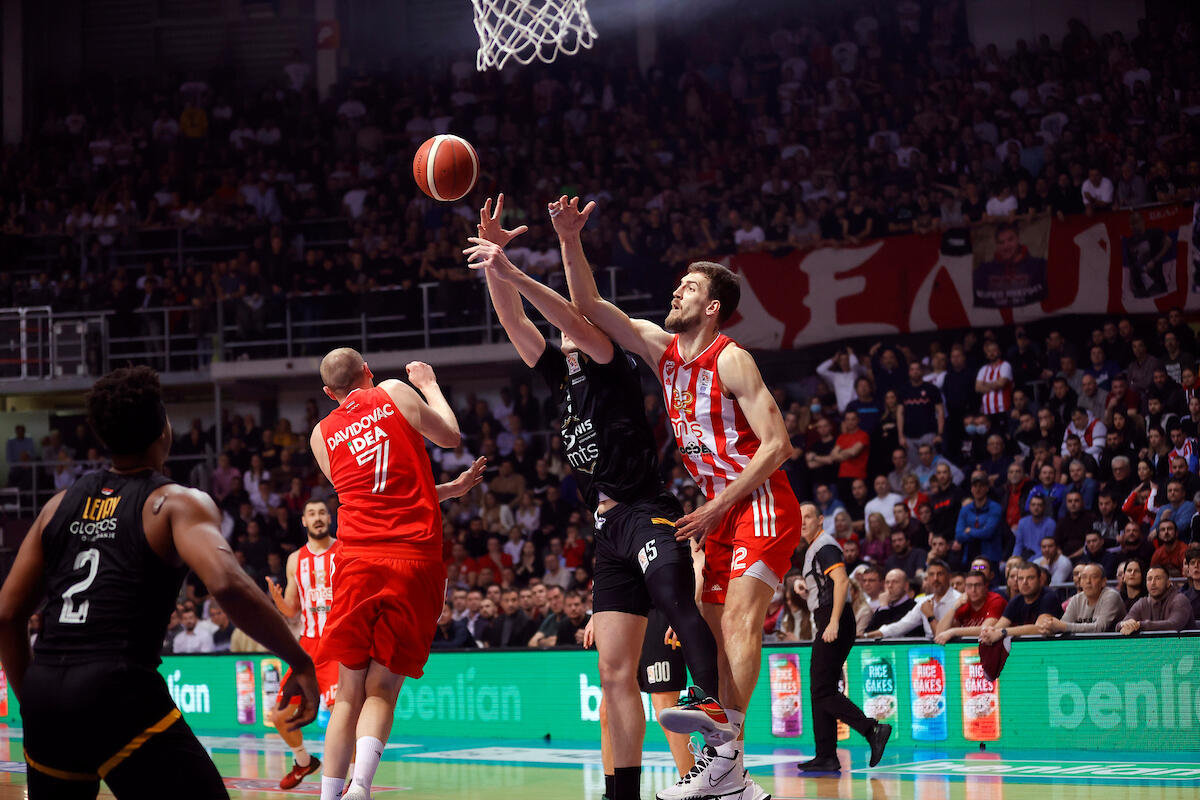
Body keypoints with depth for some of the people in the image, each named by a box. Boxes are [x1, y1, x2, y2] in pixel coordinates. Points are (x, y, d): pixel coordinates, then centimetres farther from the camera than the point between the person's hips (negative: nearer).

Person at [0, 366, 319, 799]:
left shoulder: (60, 505, 18)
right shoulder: (177, 503, 1)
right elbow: (227, 584, -17)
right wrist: (300, 662, -9)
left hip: (44, 691, 6)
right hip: (118, 691, -6)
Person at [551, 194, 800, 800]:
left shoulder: (731, 361, -13)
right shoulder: (663, 349, 8)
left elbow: (777, 444, -17)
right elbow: (589, 307, 10)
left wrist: (716, 507, -19)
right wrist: (570, 241, -4)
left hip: (761, 505, -8)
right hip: (719, 512, 8)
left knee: (738, 619, -20)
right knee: (713, 630, 4)